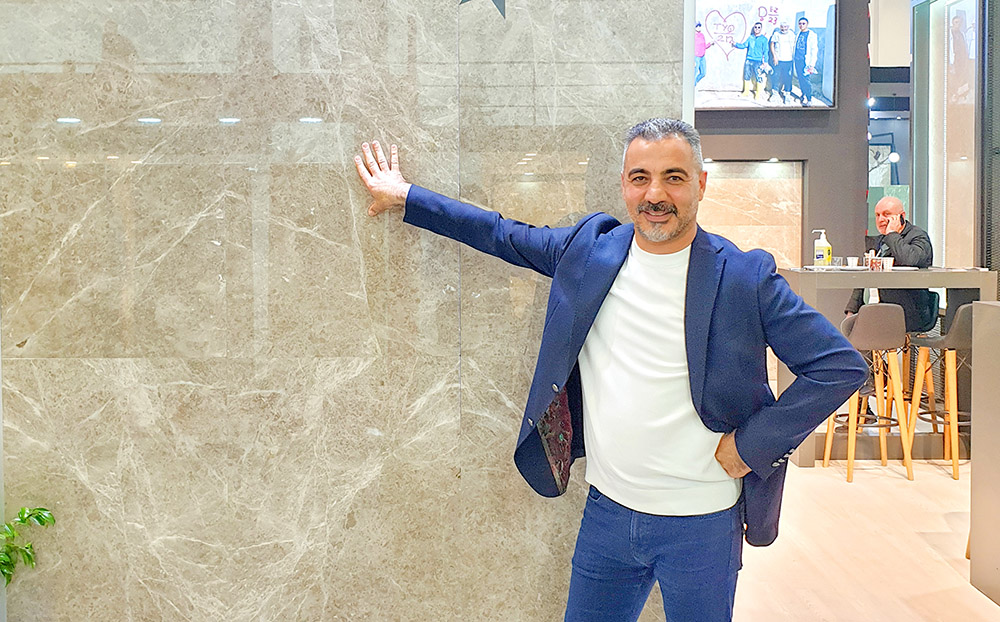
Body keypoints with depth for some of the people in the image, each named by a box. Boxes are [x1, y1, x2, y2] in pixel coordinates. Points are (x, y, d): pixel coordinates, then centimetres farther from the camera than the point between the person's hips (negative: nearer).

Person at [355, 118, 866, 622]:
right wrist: (406, 197, 18)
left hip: (701, 525, -3)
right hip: (607, 511, 3)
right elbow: (504, 235, 14)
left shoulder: (746, 277, -10)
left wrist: (751, 445, -13)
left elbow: (841, 366, -9)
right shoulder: (589, 247, 0)